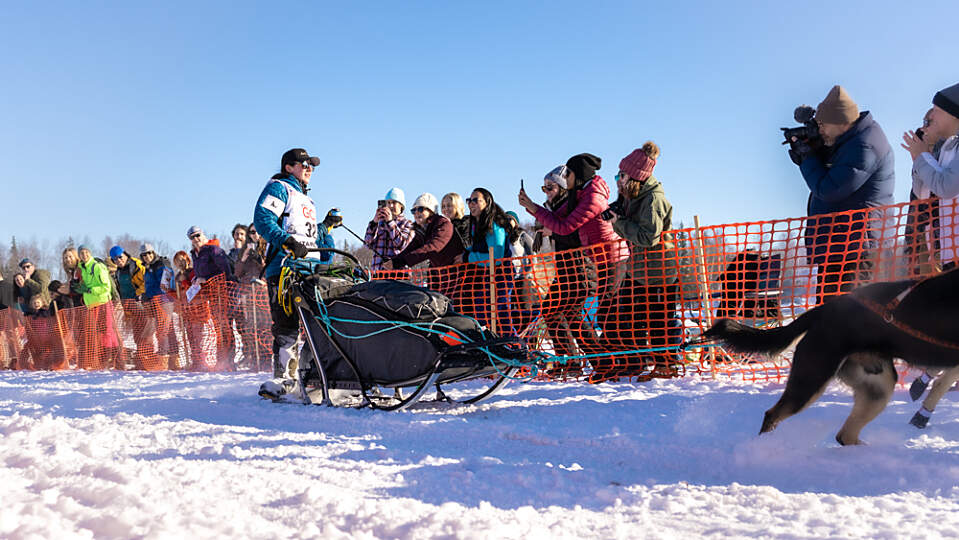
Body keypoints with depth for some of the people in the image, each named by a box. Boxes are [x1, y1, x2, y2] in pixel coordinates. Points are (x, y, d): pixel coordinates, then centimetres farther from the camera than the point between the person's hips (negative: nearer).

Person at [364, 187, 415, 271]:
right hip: (378, 270, 3)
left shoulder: (407, 223, 8)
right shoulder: (380, 222, 16)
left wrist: (390, 222, -13)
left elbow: (402, 245, -9)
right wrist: (374, 222, -7)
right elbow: (368, 244, 5)